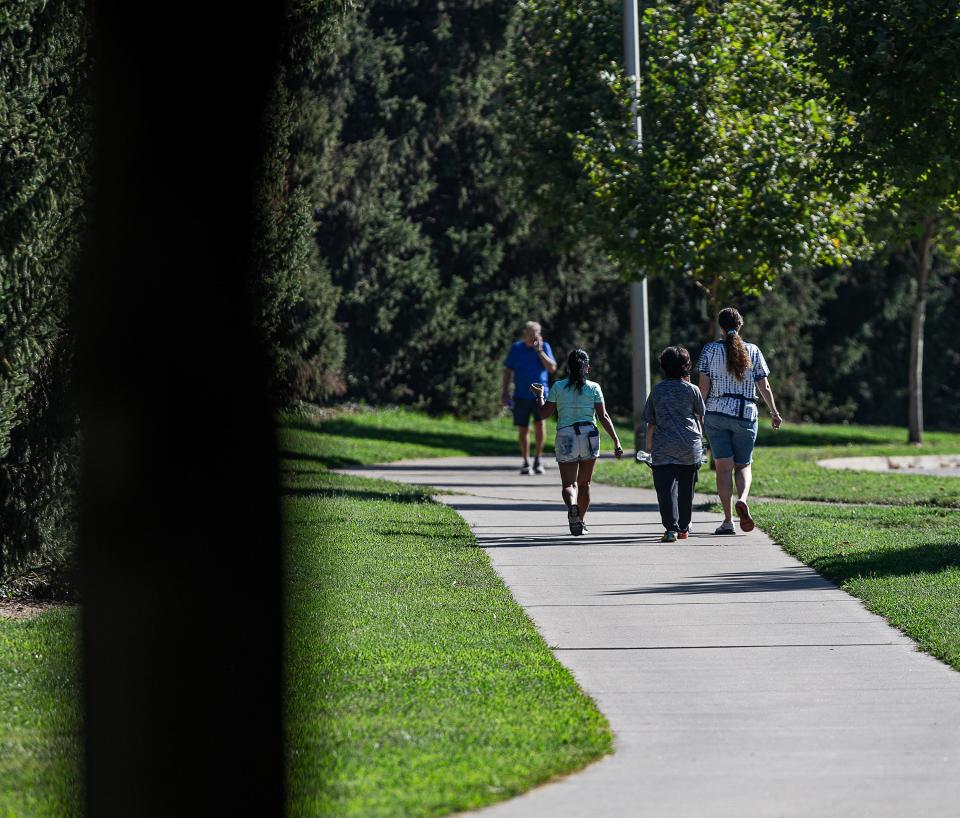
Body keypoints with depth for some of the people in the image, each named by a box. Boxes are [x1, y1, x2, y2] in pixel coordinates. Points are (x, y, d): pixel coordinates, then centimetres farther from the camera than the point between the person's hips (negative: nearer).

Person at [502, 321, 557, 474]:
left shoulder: (544, 347, 5)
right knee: (523, 429, 3)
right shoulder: (516, 348, 7)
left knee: (540, 423, -18)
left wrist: (539, 351, -13)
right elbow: (507, 371, 10)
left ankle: (537, 459, -3)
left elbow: (552, 368, -6)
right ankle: (525, 463, 17)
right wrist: (505, 392, 3)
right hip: (521, 395, 1)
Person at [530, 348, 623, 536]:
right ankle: (581, 521, 21)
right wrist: (616, 441, -2)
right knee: (584, 483, 17)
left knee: (568, 484, -3)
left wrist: (539, 395, 23)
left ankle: (572, 505, -34)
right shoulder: (593, 388, 1)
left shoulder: (558, 387, 1)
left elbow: (544, 413, 5)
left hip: (565, 437, -1)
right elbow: (603, 416, -4)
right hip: (589, 436, 1)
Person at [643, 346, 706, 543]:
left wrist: (649, 445, 18)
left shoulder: (657, 390, 4)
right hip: (690, 447, 1)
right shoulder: (691, 390, 1)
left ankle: (671, 528, -20)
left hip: (663, 449, -1)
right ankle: (684, 528, 24)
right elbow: (701, 415, 14)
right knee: (686, 489, 14)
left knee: (666, 489, -6)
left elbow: (650, 423, 8)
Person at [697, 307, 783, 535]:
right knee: (743, 465, 13)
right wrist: (774, 413, 16)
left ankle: (728, 520, -5)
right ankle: (742, 499, -17)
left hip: (716, 413, -1)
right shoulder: (753, 351, 4)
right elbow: (764, 387, 4)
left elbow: (704, 386, -4)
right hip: (746, 414, 1)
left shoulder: (711, 350, 0)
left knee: (723, 466, 0)